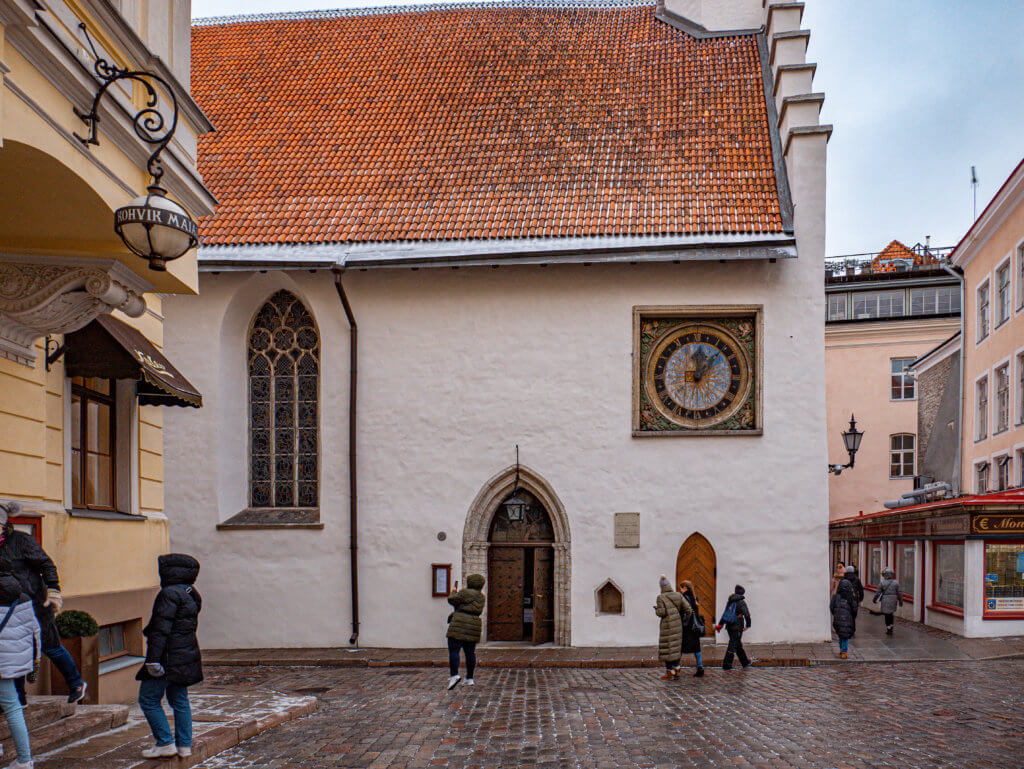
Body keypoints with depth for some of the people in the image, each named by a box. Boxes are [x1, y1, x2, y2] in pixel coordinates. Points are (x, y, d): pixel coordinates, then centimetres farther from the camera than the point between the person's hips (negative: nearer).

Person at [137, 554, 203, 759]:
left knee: (148, 699, 1)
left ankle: (165, 744, 1)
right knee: (180, 700, 16)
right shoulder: (191, 594, 11)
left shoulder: (170, 594, -18)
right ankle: (184, 745, 17)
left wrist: (153, 659, -22)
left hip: (169, 657, -9)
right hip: (186, 656, 9)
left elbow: (161, 629, -21)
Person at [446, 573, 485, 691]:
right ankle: (469, 678, 13)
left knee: (454, 650, -9)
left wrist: (454, 591, 16)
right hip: (473, 626, 7)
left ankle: (454, 675, -22)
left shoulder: (466, 593, -7)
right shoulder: (481, 597, 15)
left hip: (460, 624, -7)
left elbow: (452, 600, -4)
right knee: (470, 652, 11)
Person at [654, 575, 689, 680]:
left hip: (667, 626, -5)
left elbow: (661, 613, -17)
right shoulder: (678, 595, 3)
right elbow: (687, 608, 0)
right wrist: (686, 620, 13)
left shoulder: (660, 598, -10)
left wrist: (656, 609, 5)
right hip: (677, 624, 5)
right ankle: (676, 671, 19)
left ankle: (669, 673, 1)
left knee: (667, 648, 1)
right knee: (676, 647, 16)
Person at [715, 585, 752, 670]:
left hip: (729, 627, 7)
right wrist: (748, 625, -4)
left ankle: (745, 662, 30)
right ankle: (726, 665, -7)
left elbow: (725, 613, 16)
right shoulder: (741, 602, -10)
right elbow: (747, 614, -16)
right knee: (733, 645, -4)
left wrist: (720, 624, 19)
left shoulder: (730, 601, 11)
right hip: (737, 627, -7)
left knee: (738, 645, 18)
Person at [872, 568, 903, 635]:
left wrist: (874, 599, 11)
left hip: (885, 601, -3)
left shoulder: (882, 583, -7)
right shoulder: (896, 583, -1)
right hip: (893, 601, 3)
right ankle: (891, 628, 22)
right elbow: (899, 593, 1)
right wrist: (900, 601, 12)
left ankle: (889, 630, 8)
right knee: (891, 615, 20)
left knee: (887, 615, 6)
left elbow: (878, 593, -4)